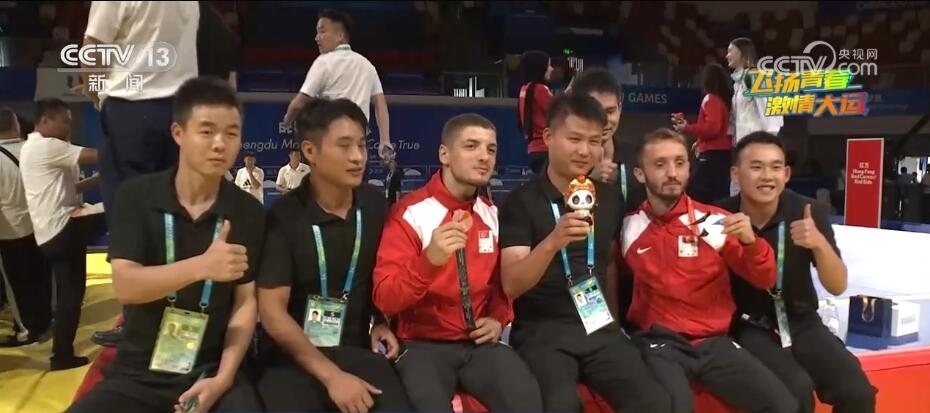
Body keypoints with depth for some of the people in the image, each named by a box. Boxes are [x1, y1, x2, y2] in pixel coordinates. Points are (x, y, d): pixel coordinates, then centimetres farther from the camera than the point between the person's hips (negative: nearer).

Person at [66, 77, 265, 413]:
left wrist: (224, 378, -13)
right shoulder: (136, 196, -3)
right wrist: (201, 266, -28)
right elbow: (125, 286, -12)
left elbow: (246, 301, -1)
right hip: (139, 371, 1)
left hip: (212, 368, -1)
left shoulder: (248, 212, -1)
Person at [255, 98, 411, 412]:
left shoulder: (375, 206, 2)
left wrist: (381, 322, 6)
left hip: (357, 349, 3)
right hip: (293, 356, -3)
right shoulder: (284, 217, -10)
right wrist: (331, 375, -17)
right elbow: (272, 311, -11)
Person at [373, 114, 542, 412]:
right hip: (423, 344, -4)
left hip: (480, 342, 4)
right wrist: (429, 260, -33)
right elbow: (385, 299, -16)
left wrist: (499, 319, 5)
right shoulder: (410, 212, -8)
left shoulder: (494, 215, 9)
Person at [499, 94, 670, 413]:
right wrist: (552, 242, -30)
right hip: (541, 330, -4)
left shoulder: (611, 198, 11)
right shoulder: (521, 201, -4)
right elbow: (511, 286, -14)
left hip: (598, 326, 4)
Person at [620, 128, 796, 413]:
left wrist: (750, 241, -15)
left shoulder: (716, 221, 3)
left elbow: (764, 280, 3)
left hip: (714, 341, 3)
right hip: (659, 342, -2)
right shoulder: (627, 227, 1)